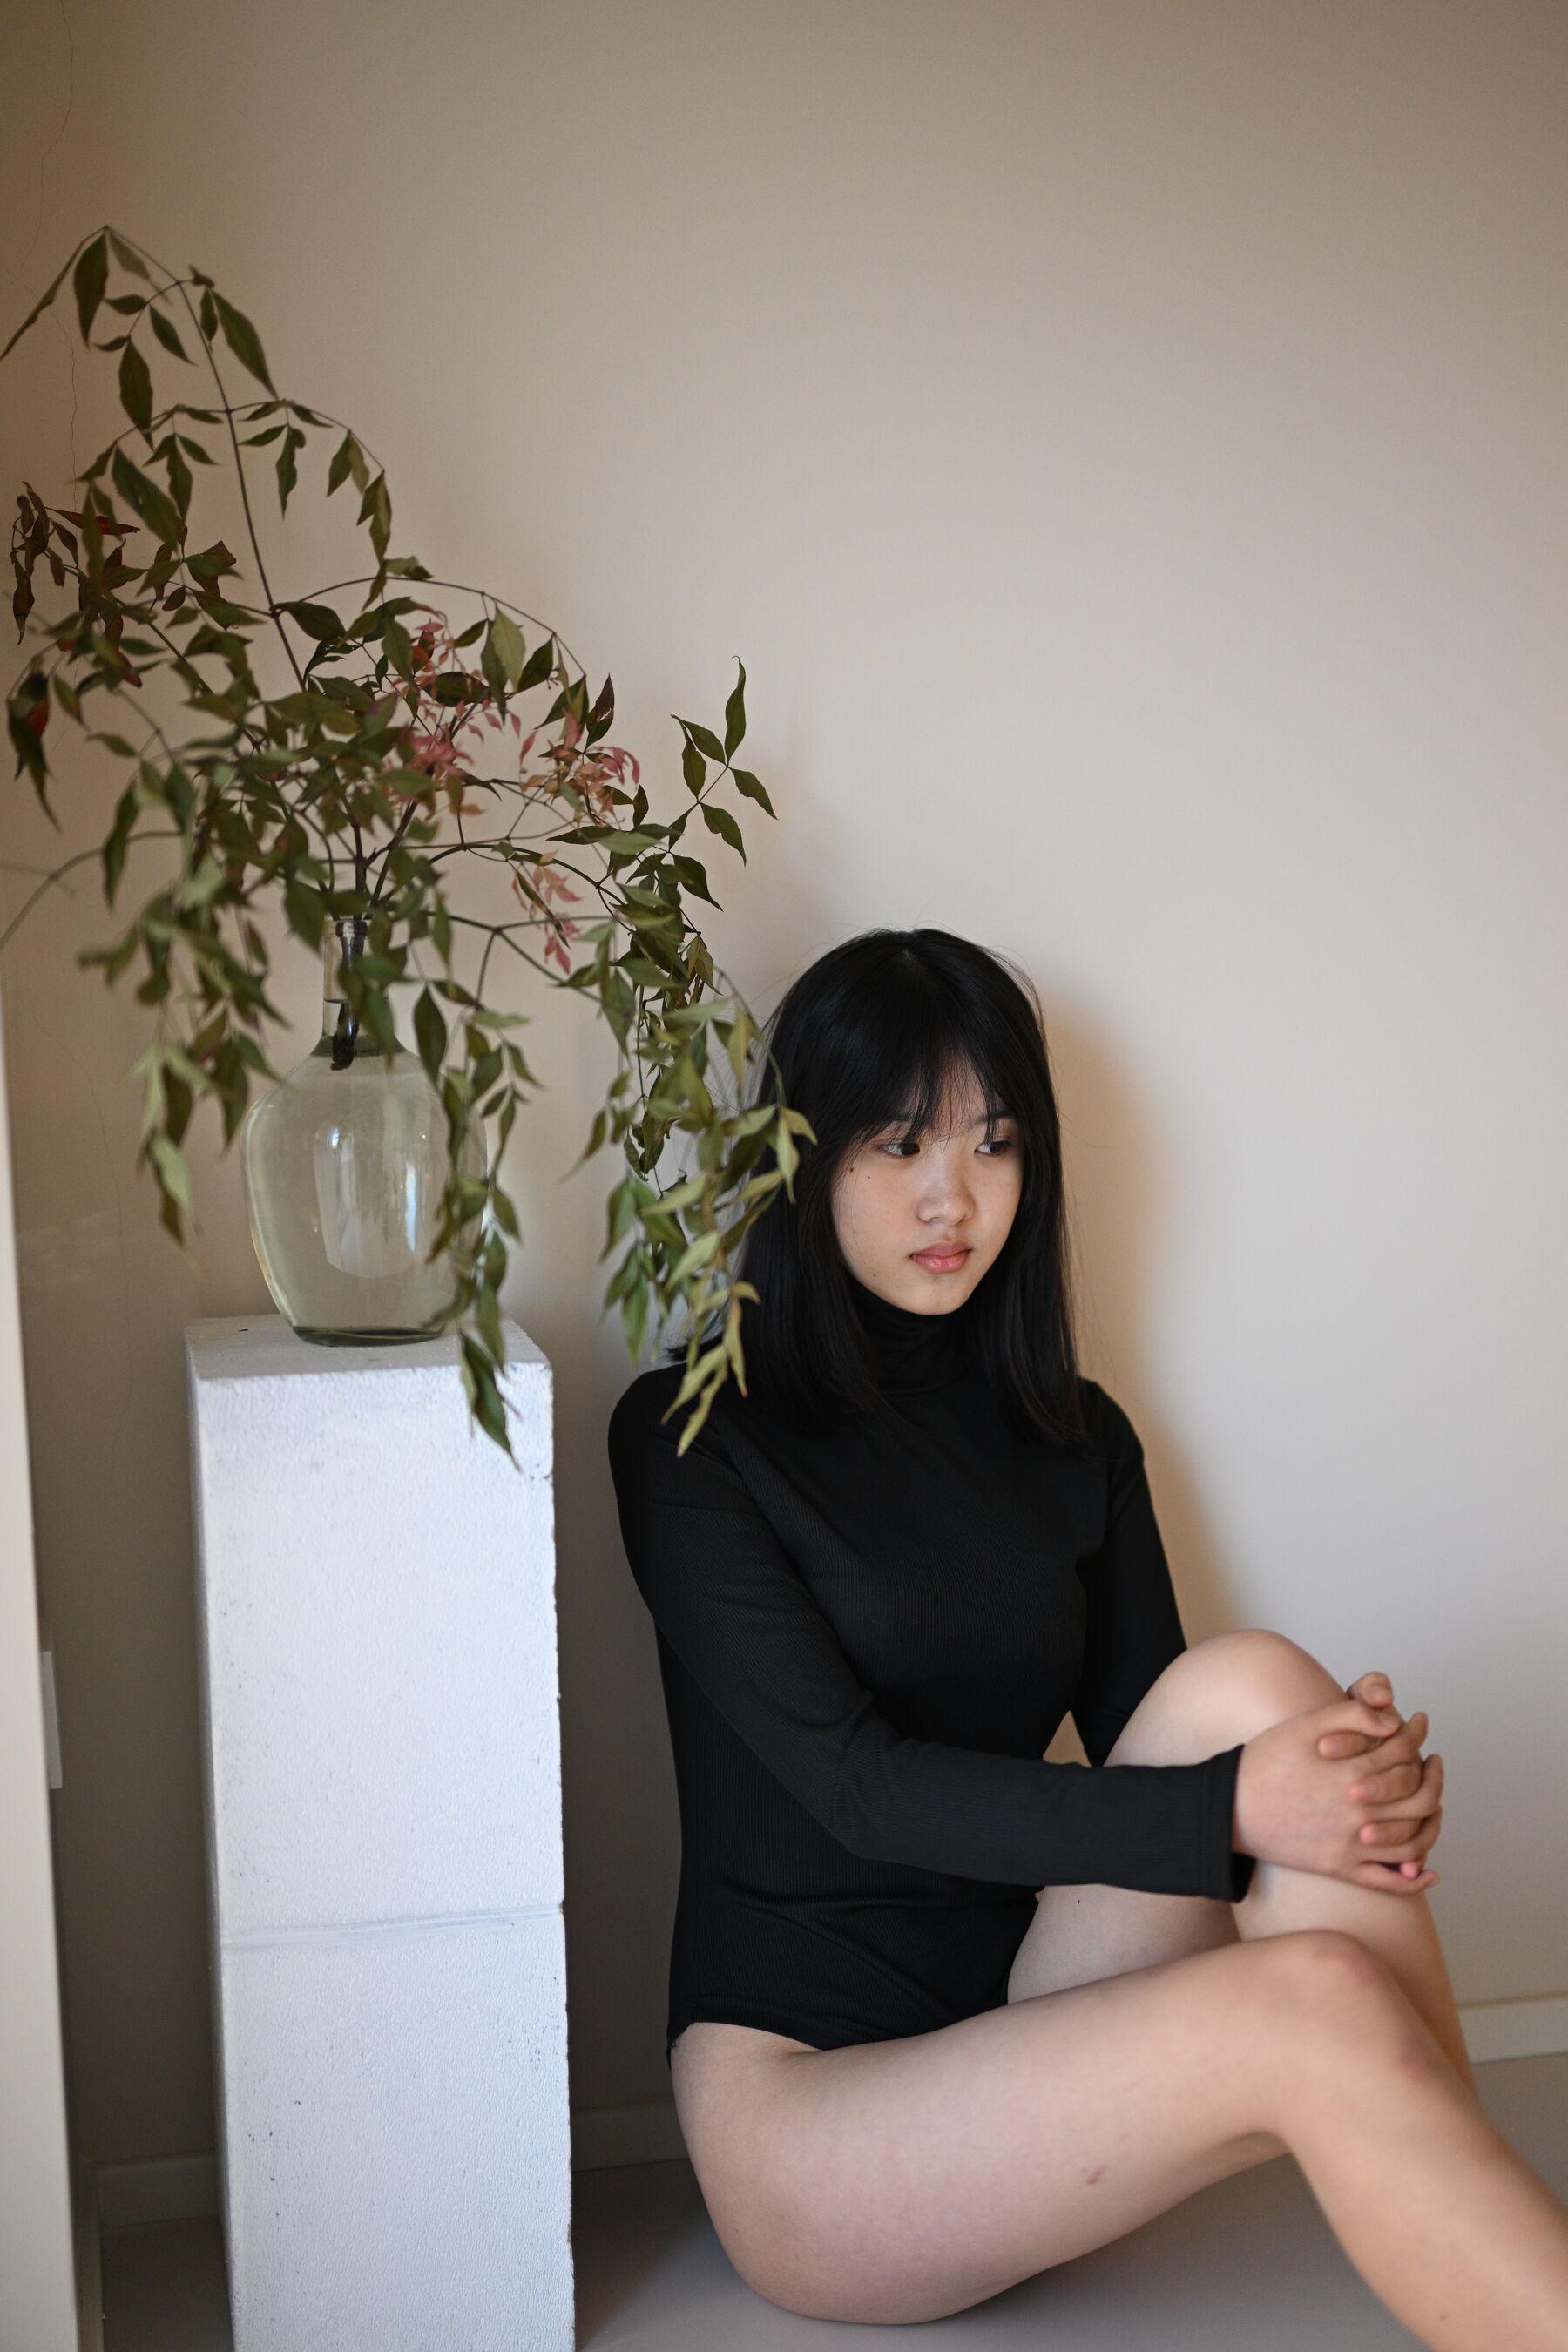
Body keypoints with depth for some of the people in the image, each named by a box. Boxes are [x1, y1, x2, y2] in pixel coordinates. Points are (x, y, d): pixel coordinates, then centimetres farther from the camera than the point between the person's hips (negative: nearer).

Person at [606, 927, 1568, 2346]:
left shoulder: (1076, 1439, 11)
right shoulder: (690, 1438, -6)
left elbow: (1150, 1743, 6)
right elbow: (854, 1782, -16)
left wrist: (1353, 1786, -17)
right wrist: (1224, 1812, -28)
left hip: (1038, 2006, 5)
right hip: (799, 2079, -5)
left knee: (1252, 1685, -23)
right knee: (1320, 2006, -31)